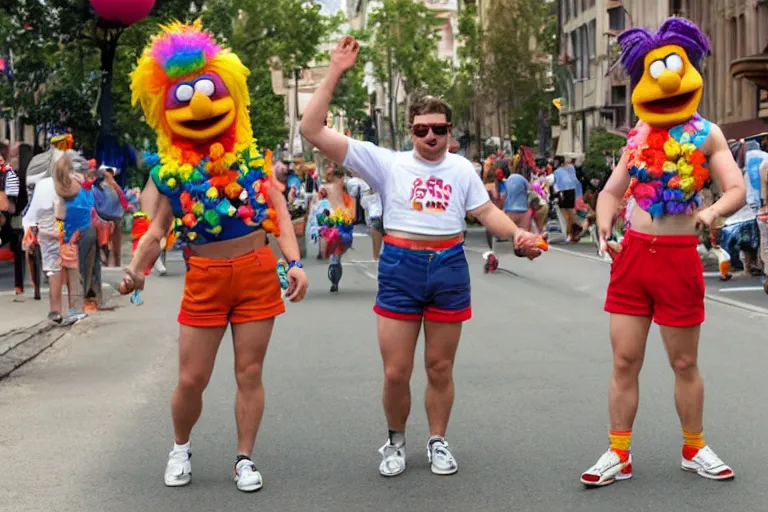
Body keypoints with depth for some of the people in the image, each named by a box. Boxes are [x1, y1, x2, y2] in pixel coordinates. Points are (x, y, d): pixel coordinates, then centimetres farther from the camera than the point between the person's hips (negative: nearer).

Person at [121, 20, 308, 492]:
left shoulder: (251, 157, 1)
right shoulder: (167, 168, 0)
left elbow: (278, 212, 0)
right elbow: (156, 229, -2)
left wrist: (295, 263, -11)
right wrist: (136, 269, -20)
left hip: (257, 272, 0)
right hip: (204, 279, 0)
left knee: (250, 372, 6)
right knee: (192, 378, 3)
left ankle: (245, 459, 19)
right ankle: (181, 449, 29)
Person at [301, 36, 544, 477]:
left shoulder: (462, 169, 7)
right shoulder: (387, 163, -3)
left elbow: (487, 212, 7)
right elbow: (314, 130, -9)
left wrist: (518, 234, -14)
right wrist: (335, 73, -13)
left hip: (450, 267, 2)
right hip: (400, 268, -2)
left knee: (441, 367, 12)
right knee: (396, 372, 1)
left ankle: (438, 442, 28)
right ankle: (396, 441, 25)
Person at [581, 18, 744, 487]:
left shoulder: (706, 133, -2)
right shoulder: (638, 136, 9)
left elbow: (737, 190, -9)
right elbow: (611, 190, 13)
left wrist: (712, 211, -30)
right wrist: (605, 225, -6)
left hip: (679, 257, -3)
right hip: (632, 254, 3)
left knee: (685, 362, 8)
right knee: (625, 360, 3)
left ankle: (695, 449, 25)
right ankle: (619, 454, 12)